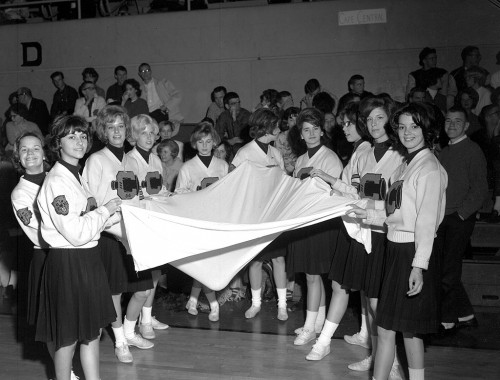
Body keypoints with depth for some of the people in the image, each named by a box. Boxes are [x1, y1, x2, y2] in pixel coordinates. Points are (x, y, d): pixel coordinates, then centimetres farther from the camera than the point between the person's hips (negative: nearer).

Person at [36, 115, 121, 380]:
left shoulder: (77, 176, 11)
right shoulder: (56, 181, -18)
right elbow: (75, 233, -21)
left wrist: (115, 212, 7)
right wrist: (105, 211, -12)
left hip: (87, 258, 9)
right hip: (67, 261, -9)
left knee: (92, 330, 16)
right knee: (69, 336, 6)